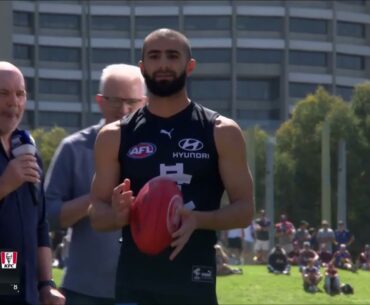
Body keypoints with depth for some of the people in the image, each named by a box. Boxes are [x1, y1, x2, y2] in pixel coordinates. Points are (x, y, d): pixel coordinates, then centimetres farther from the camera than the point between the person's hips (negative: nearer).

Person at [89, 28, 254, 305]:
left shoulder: (221, 132, 3)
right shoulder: (115, 136, 7)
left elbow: (244, 209, 1)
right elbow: (98, 213, 10)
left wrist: (199, 219, -19)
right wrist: (118, 215, -15)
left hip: (195, 281, 0)